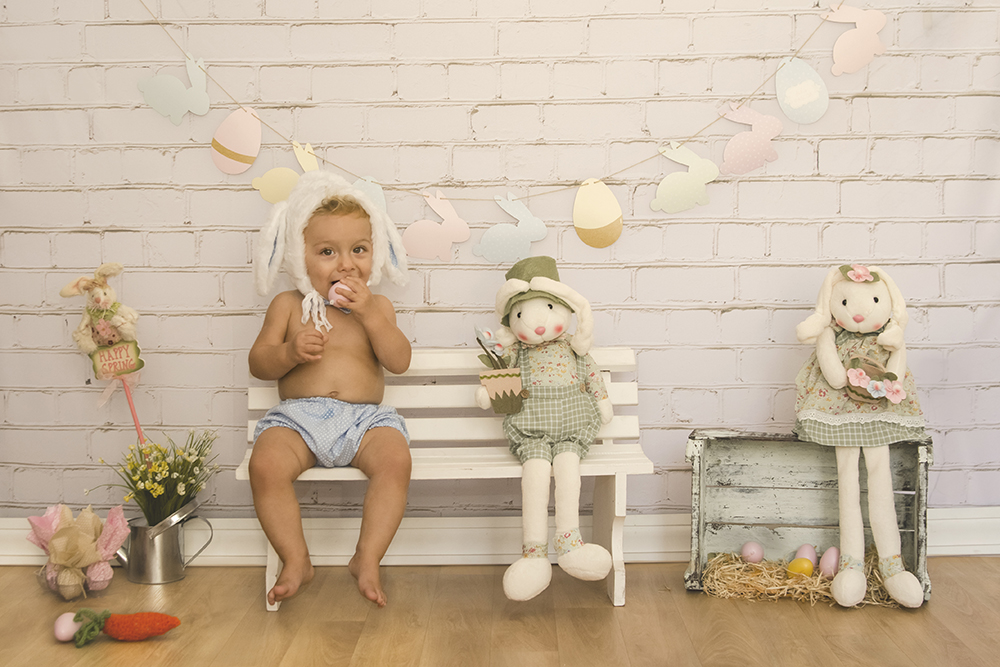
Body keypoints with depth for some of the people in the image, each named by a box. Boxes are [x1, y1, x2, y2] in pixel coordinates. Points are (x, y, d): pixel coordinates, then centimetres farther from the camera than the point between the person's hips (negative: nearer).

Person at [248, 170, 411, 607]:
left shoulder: (377, 307, 11)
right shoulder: (290, 305, 10)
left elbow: (399, 362, -2)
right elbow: (258, 364, 8)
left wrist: (369, 314, -11)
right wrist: (290, 352, -13)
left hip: (364, 418, 0)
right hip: (298, 415, 0)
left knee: (395, 458, -29)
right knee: (266, 464, -29)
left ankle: (367, 559, -16)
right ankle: (296, 561, -11)